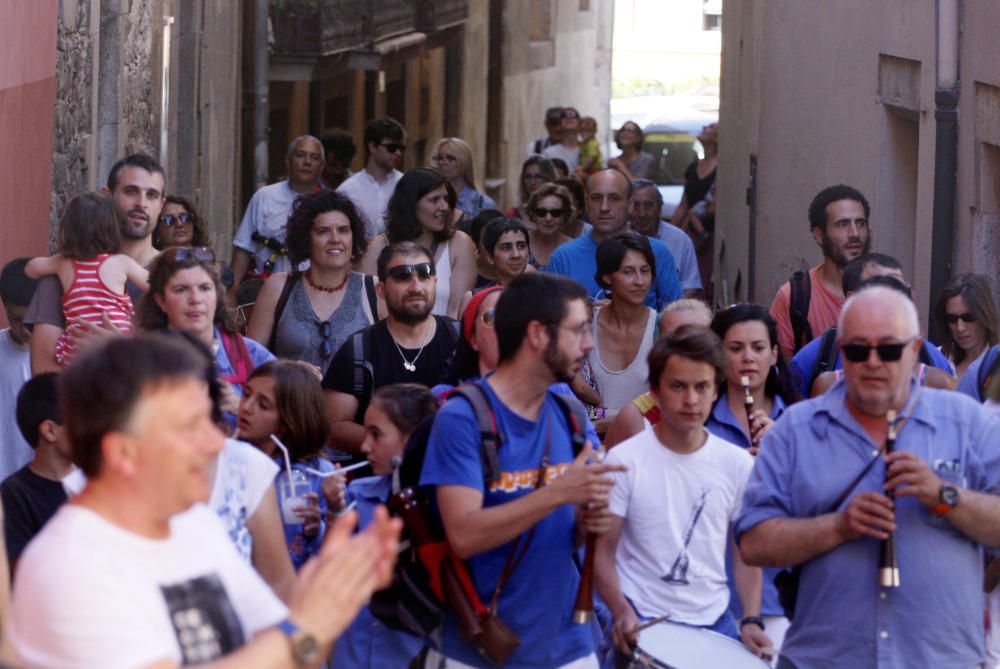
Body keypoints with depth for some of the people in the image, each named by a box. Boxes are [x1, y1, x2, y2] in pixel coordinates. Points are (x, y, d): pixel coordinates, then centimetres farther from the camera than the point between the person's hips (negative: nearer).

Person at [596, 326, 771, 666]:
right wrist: (622, 612, -19)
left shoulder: (737, 465, 4)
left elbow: (746, 553, 11)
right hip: (643, 624, -3)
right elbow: (603, 552, -4)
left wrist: (751, 621, -2)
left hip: (716, 624, 3)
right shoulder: (625, 461, -6)